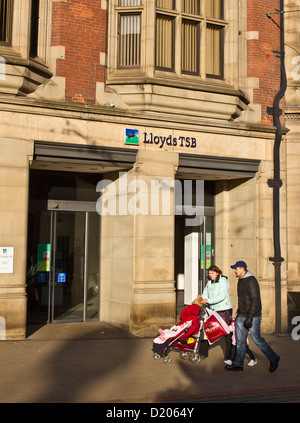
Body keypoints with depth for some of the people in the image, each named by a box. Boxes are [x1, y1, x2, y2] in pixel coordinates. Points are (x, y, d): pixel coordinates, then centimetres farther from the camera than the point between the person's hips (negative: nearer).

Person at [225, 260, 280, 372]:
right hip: (242, 316, 9)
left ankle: (273, 359, 17)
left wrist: (249, 317, -25)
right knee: (240, 339, 7)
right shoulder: (241, 280, 12)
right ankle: (238, 363, 13)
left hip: (253, 316, -9)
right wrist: (239, 311, 23)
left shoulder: (251, 281, -18)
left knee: (256, 339, -1)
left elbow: (255, 300, -22)